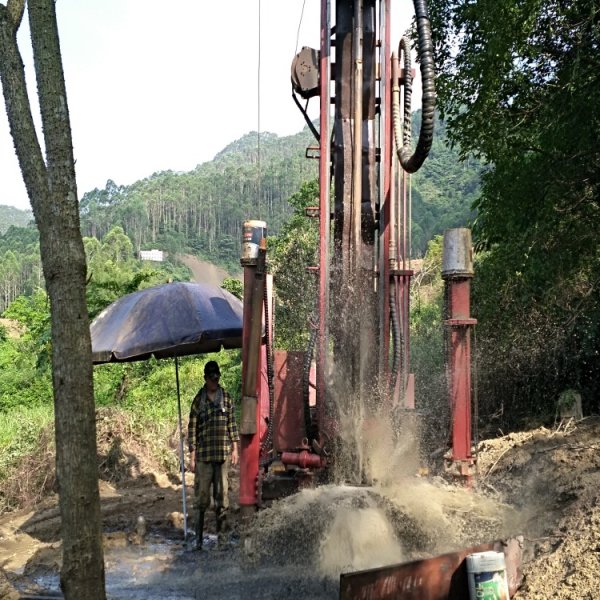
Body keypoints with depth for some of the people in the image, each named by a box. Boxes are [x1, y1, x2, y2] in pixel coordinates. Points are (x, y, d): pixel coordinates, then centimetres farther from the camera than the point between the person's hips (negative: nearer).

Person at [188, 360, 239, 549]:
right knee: (201, 494, -1)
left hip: (223, 453, 2)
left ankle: (220, 532, 15)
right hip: (204, 454, -2)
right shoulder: (198, 400, 0)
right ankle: (198, 535, 5)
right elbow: (192, 428, 0)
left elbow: (232, 423, 10)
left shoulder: (226, 397, 7)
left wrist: (235, 448, 5)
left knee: (222, 493, 6)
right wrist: (192, 455, -4)